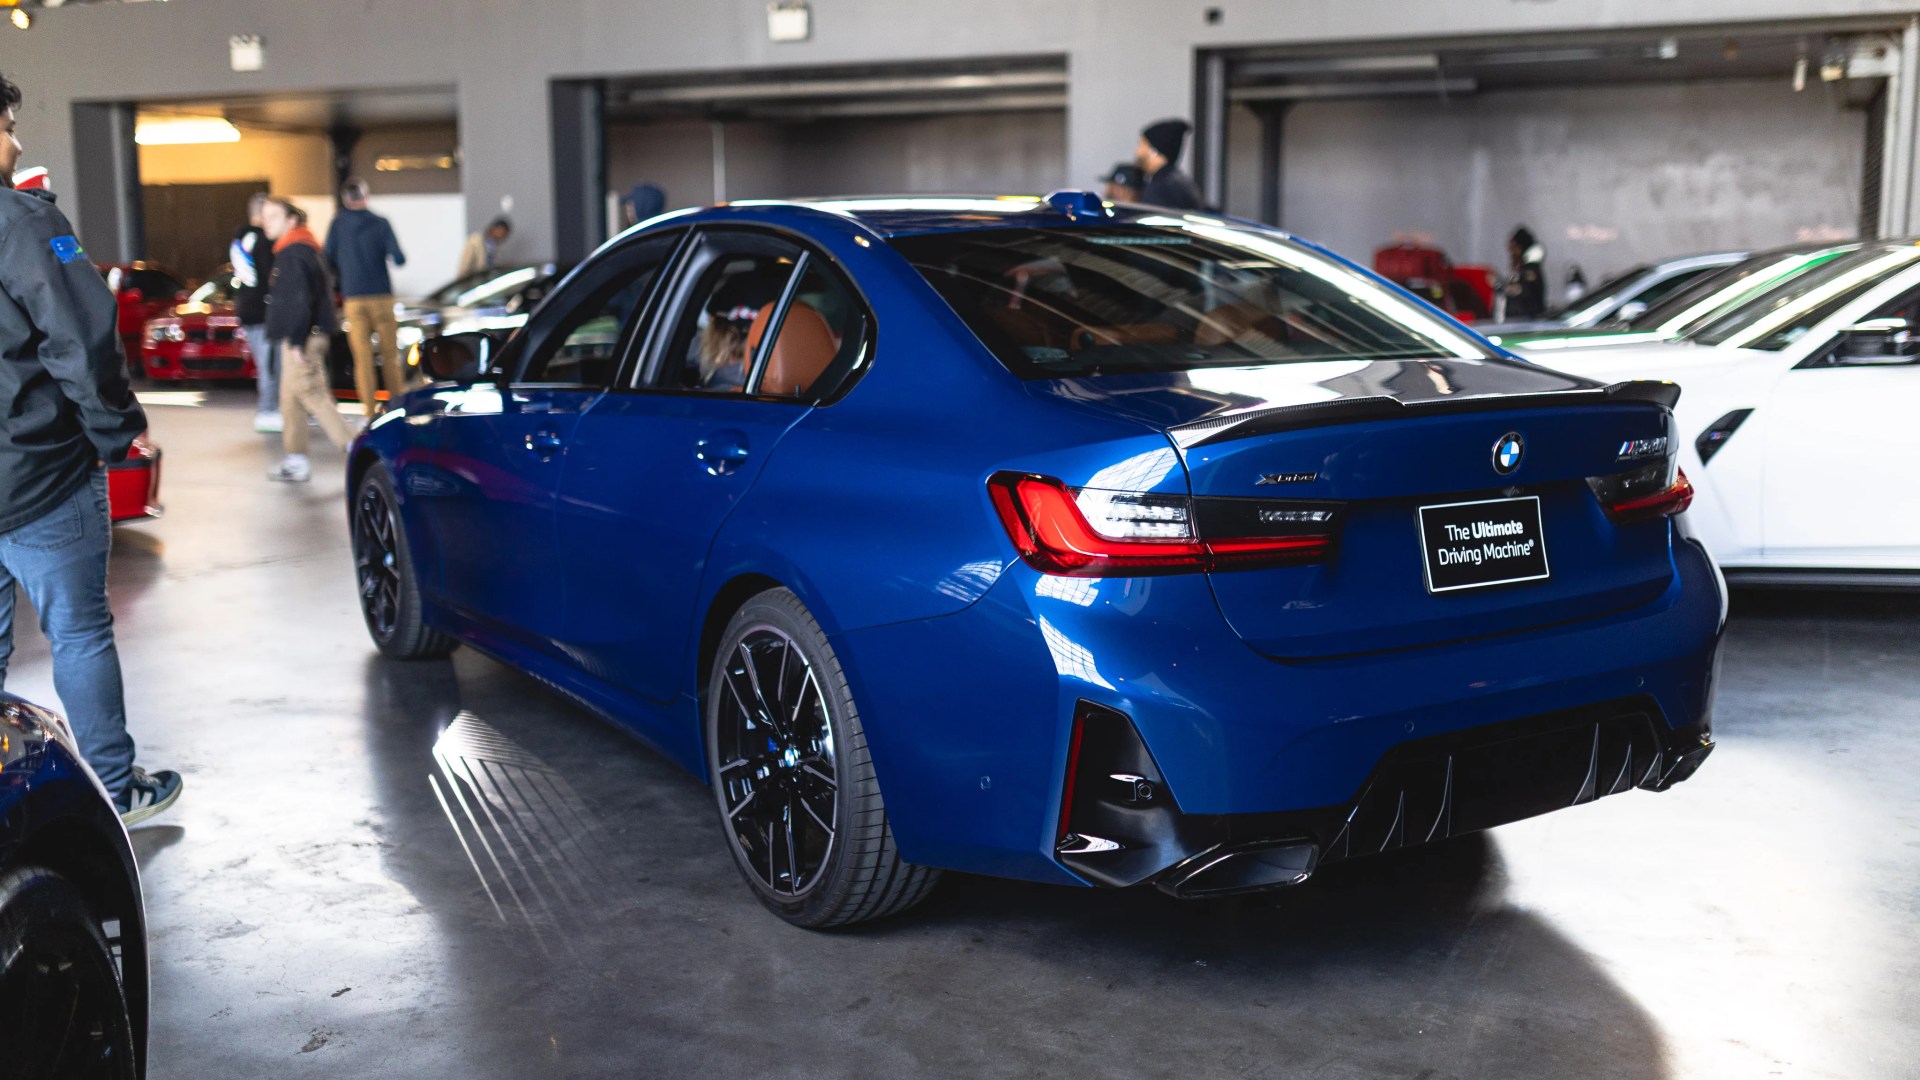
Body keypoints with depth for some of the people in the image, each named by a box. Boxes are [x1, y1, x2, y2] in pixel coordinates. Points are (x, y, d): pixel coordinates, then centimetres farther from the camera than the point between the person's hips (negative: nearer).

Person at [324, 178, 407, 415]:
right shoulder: (380, 223, -5)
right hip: (381, 296, -1)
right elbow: (399, 259, -10)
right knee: (390, 355, 9)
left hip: (353, 299, 1)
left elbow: (328, 261, 1)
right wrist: (393, 254, 12)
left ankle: (371, 411, 1)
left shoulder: (337, 224, -1)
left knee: (362, 358, 4)